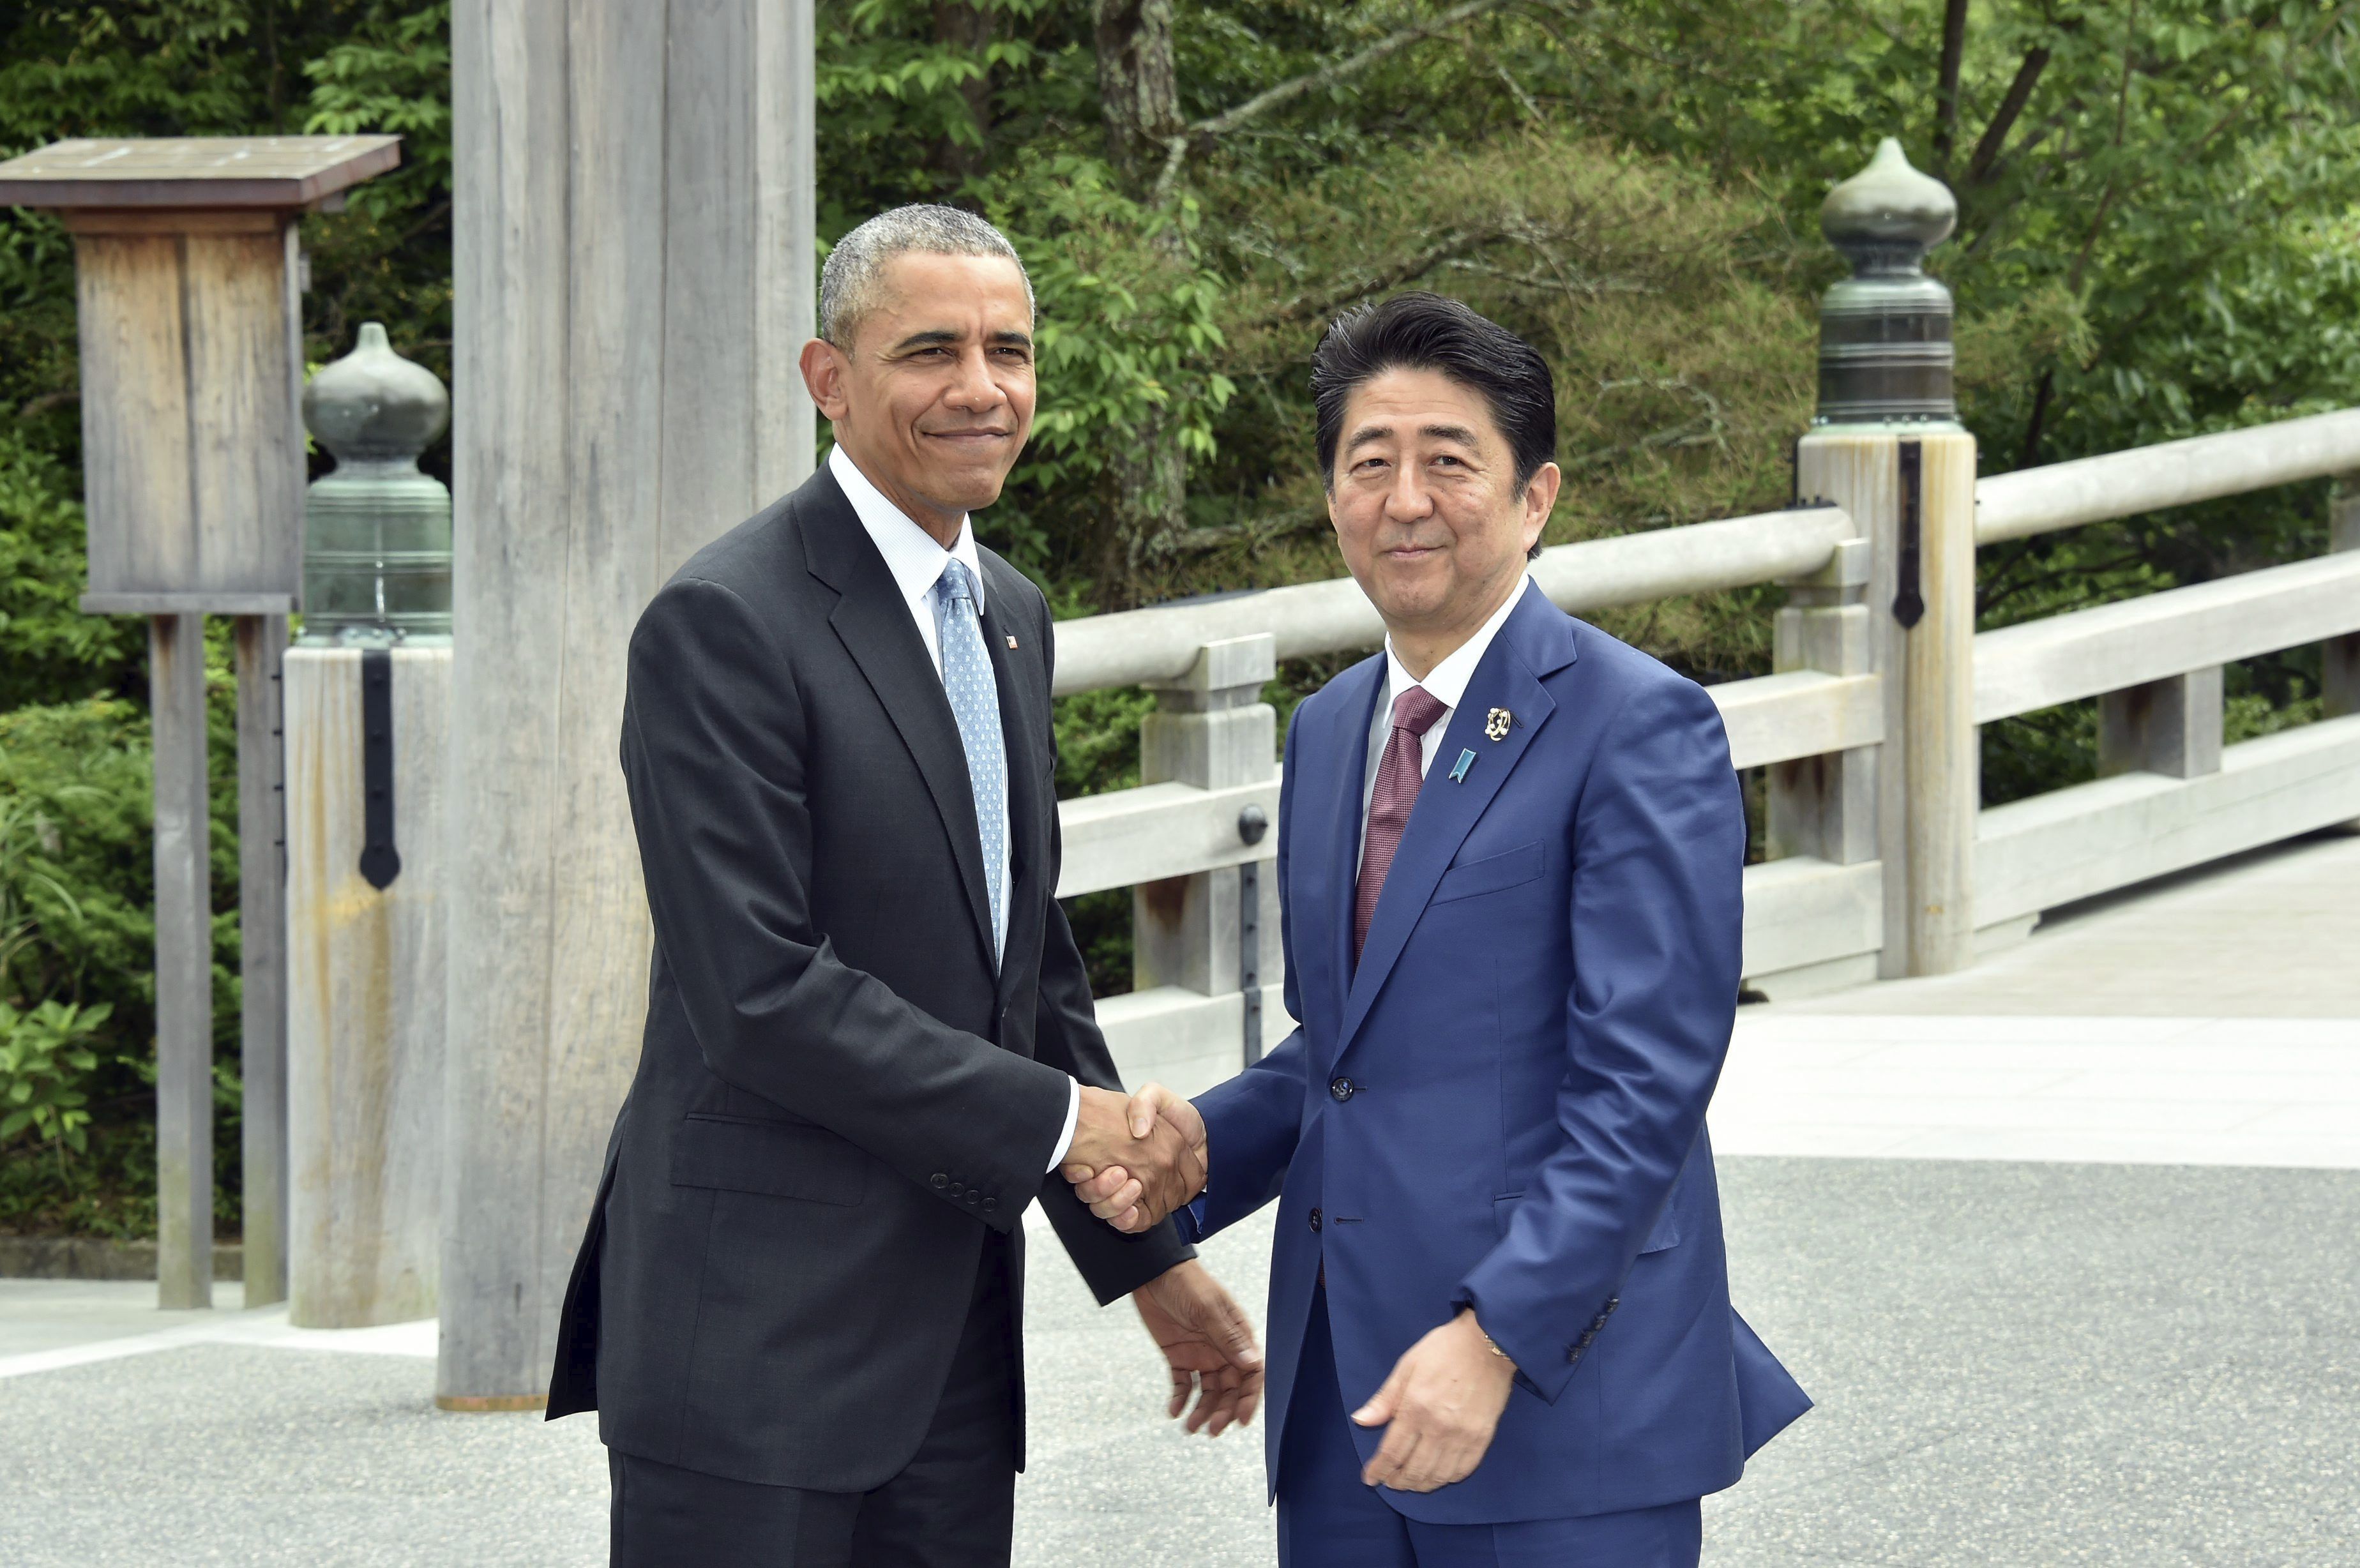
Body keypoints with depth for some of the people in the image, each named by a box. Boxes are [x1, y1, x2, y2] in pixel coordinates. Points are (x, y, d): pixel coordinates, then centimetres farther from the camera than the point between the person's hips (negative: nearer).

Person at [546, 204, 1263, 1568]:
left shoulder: (1010, 618, 16)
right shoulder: (725, 623, -12)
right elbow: (760, 992, -19)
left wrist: (1152, 1259, 19)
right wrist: (1059, 1121, -14)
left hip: (951, 1338, 8)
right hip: (758, 1344, -8)